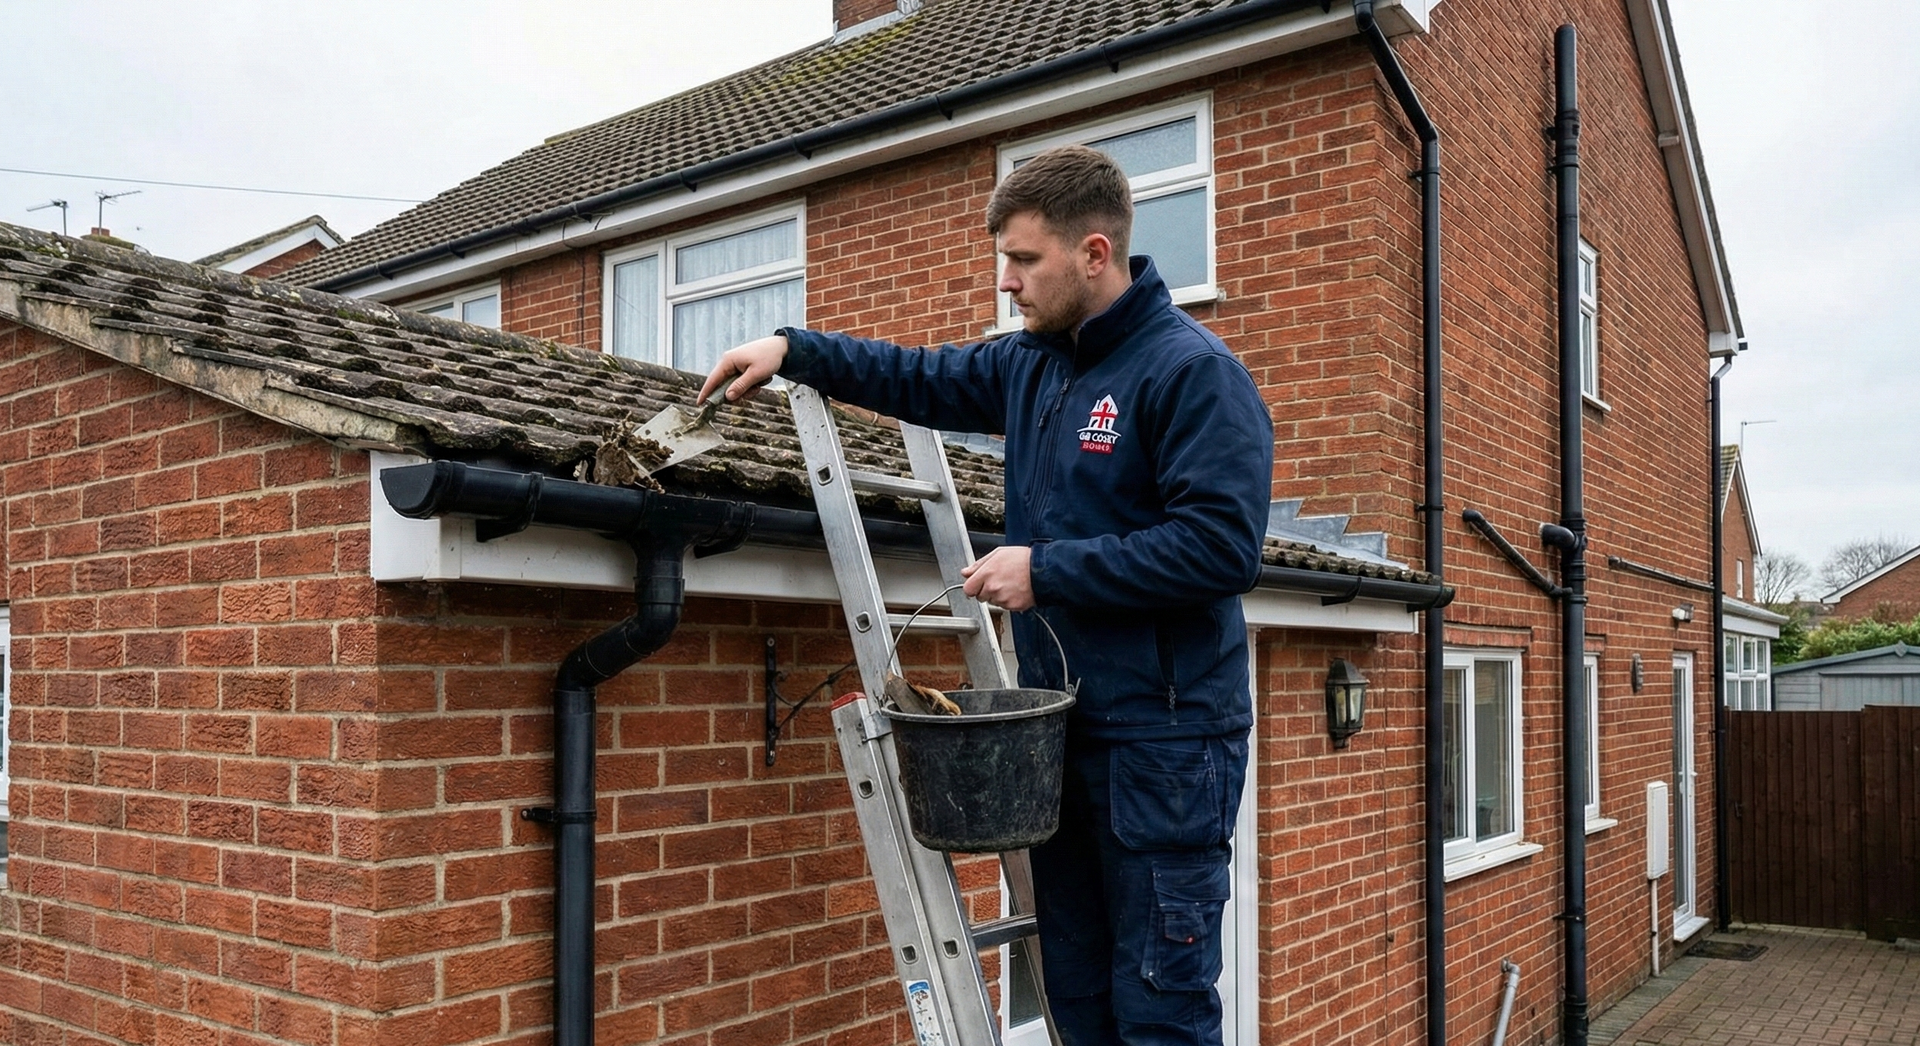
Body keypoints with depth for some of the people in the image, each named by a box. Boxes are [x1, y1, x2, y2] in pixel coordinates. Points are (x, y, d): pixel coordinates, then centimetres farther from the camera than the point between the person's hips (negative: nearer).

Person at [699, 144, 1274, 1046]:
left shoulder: (1193, 370, -13)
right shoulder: (1031, 363, 11)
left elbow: (1222, 546, -22)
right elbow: (923, 380, 26)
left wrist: (1046, 569, -18)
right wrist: (793, 351, 15)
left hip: (1162, 735, -8)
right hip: (1062, 728, 8)